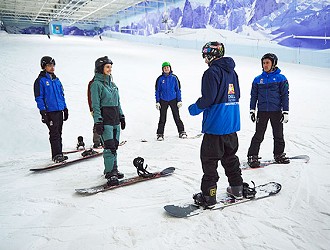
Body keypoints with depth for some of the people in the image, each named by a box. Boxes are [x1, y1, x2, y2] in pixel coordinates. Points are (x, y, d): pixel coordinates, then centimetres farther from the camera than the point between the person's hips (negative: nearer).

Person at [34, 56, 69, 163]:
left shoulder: (56, 80, 16)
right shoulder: (40, 81, -3)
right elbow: (39, 98, -6)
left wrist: (65, 109, 17)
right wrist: (43, 111, -14)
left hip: (59, 111, 6)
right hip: (50, 111, -6)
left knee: (59, 133, 10)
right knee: (54, 133, -8)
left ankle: (58, 153, 17)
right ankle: (57, 155, -5)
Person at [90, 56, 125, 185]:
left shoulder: (112, 83, 16)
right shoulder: (96, 84, -7)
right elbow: (95, 105, -11)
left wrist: (121, 116, 19)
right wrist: (98, 122, -17)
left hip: (115, 118, 8)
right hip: (105, 119, -8)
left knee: (115, 145, 11)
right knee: (109, 146, -10)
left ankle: (113, 169, 22)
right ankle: (110, 173, -4)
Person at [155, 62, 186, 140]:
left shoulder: (174, 78, -1)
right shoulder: (160, 79, 0)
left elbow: (178, 89, 4)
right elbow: (157, 91, 5)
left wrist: (179, 100, -1)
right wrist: (157, 102, 0)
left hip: (173, 100, 0)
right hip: (163, 101, 0)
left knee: (177, 117, 4)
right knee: (162, 118, 2)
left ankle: (181, 132, 15)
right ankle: (160, 134, 11)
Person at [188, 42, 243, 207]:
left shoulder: (212, 72, -14)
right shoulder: (232, 72, 13)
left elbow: (208, 98, -21)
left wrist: (195, 108, -4)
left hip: (215, 125, -8)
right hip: (232, 124, 9)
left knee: (209, 160, 1)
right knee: (230, 156, 21)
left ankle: (208, 195, 6)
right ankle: (237, 188, 29)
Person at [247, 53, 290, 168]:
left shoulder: (281, 78, 0)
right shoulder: (258, 79, 6)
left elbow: (285, 95, 0)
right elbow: (254, 96, 10)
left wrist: (285, 111, -4)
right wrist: (252, 110, 4)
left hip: (276, 112, 0)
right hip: (262, 112, 0)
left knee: (278, 135, 11)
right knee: (258, 135, -1)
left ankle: (279, 155, 27)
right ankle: (252, 156, 6)